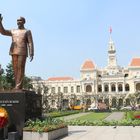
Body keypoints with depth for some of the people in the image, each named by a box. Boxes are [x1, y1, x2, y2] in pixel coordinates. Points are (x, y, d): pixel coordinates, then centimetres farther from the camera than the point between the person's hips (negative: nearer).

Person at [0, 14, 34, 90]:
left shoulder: (27, 31, 8)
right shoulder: (13, 31, 21)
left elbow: (30, 43, -1)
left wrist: (31, 54, -13)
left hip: (22, 52, -5)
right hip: (14, 52, 5)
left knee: (20, 69, -11)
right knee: (15, 69, 0)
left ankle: (18, 86, -13)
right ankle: (18, 86, 3)